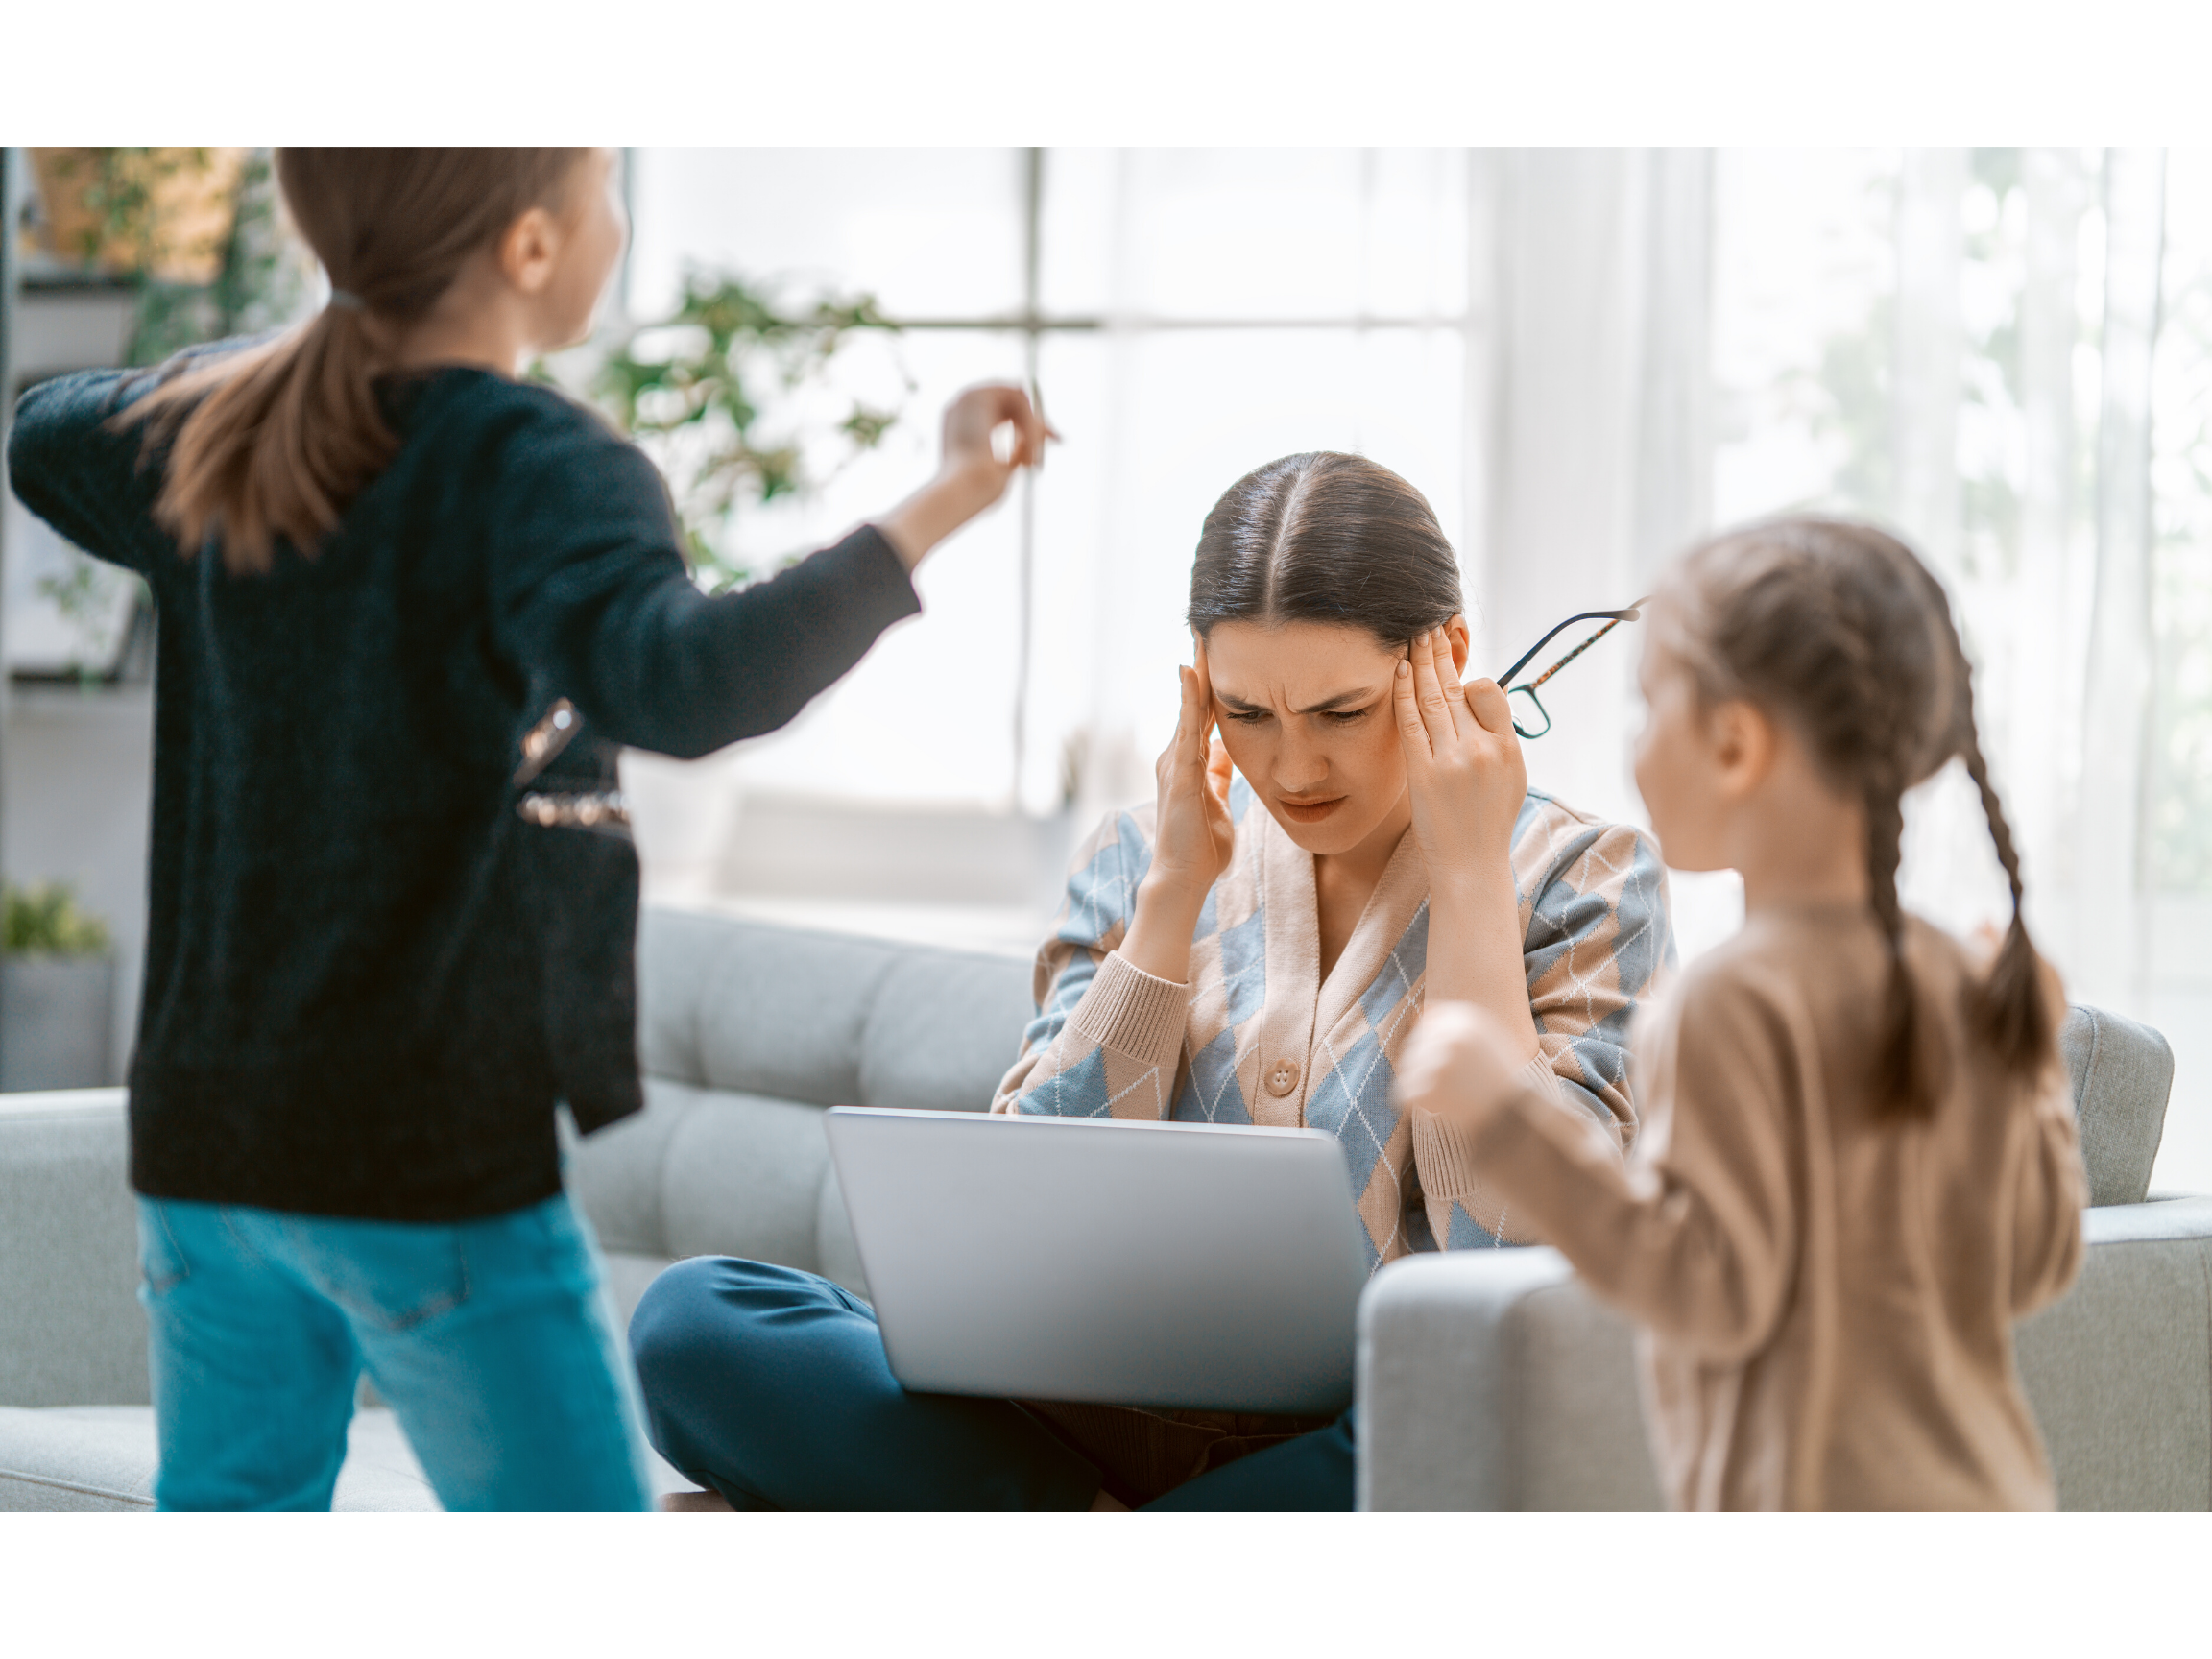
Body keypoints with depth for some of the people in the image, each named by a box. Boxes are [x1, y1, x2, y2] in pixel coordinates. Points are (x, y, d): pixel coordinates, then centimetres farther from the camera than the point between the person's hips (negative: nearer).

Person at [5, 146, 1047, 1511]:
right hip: (434, 1156, -7)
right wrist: (934, 512, -30)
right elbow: (679, 685, -34)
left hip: (203, 1140, 7)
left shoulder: (218, 437, 6)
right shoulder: (543, 473, -15)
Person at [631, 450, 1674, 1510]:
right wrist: (1176, 893, -1)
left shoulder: (1583, 881, 3)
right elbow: (1030, 1229, 1)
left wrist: (1472, 874, -8)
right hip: (1115, 1420, 2)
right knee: (692, 1318, -18)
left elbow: (1521, 1251, -13)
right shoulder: (1139, 861, 12)